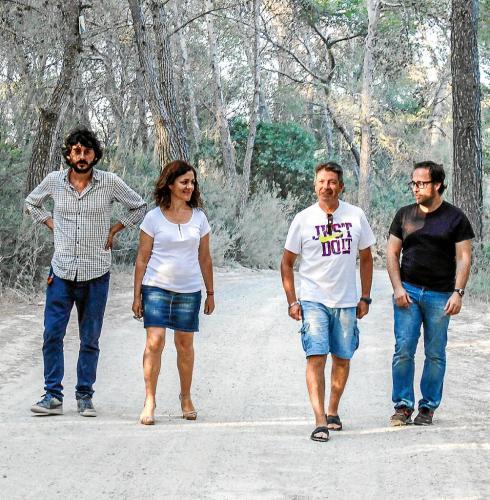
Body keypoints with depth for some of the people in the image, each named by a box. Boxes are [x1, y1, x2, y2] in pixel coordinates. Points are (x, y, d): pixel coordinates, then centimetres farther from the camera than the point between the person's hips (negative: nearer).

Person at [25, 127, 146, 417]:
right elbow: (32, 203, 21)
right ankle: (53, 396, 4)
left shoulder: (110, 183, -4)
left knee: (90, 340, 6)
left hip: (96, 274, -1)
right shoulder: (54, 181, 1)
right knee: (52, 335, -3)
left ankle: (85, 396, 15)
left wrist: (114, 230, 2)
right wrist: (52, 224, 7)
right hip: (61, 272, 1)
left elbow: (140, 208, 9)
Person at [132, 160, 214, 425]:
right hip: (157, 287, -2)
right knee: (155, 341, -13)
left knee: (185, 344, 8)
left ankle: (186, 398, 24)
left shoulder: (199, 218, 7)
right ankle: (149, 401, -7)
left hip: (189, 290, 2)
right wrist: (137, 295, -1)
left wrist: (210, 293, 13)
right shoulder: (154, 217, -1)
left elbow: (205, 258, 13)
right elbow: (142, 258, 1)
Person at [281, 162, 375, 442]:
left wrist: (365, 298, 8)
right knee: (316, 358, -13)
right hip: (313, 300, -2)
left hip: (347, 302, 3)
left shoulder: (356, 216, 2)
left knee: (342, 359, 10)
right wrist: (292, 301, -2)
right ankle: (320, 422, -17)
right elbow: (287, 263, 5)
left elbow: (366, 258, 12)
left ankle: (333, 411, 29)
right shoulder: (304, 219, -3)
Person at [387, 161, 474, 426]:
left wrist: (458, 292, -9)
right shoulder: (404, 215, 9)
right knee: (403, 351, -5)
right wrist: (398, 287, -2)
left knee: (435, 354, 3)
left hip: (440, 295, -1)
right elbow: (392, 253, 10)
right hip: (408, 291, 2)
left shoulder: (455, 218, 2)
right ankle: (403, 405, 3)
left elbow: (463, 258, 0)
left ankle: (428, 407, 13)